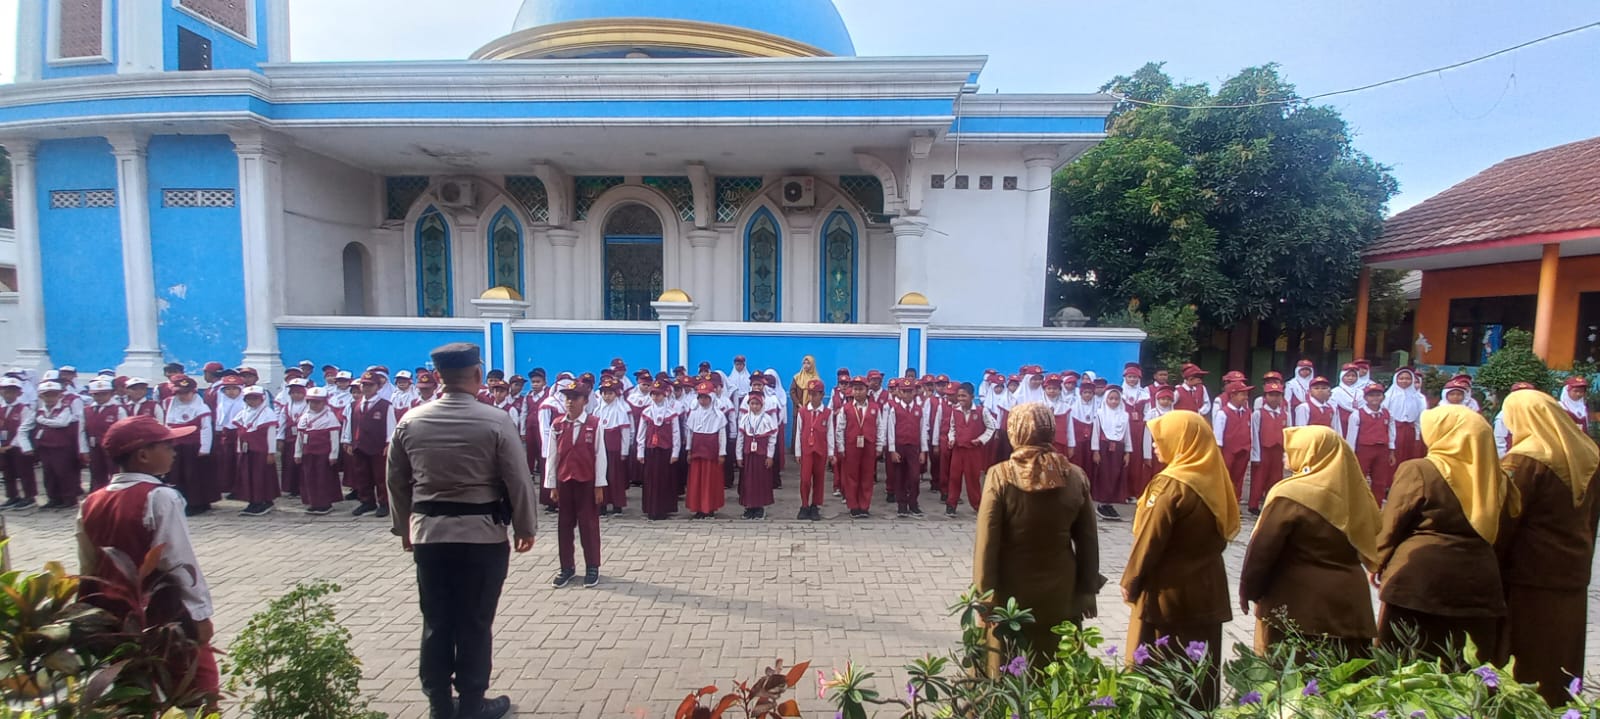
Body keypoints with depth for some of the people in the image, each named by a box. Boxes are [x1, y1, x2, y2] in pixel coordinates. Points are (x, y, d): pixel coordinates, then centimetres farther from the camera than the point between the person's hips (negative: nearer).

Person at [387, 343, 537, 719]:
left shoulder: (410, 421, 1)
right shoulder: (496, 421, -12)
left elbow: (396, 481, 9)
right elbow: (518, 481, -10)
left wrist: (404, 527, 22)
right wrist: (525, 527, 3)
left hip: (428, 533, 4)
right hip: (483, 534, -4)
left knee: (436, 622, 14)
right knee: (475, 622, 8)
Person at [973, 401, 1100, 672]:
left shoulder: (1001, 475, -15)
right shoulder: (1075, 477, -6)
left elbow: (987, 541, -14)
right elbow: (1088, 540, 0)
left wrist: (984, 591, -5)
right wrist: (1088, 589, 11)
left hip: (1010, 591, -2)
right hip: (1059, 591, 2)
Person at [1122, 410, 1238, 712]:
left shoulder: (1171, 485, -19)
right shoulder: (1215, 479, 2)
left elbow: (1149, 540, -16)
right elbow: (1223, 533, 10)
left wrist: (1131, 581, -6)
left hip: (1167, 590, -7)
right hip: (1206, 588, 7)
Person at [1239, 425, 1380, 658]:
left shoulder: (1291, 495, -17)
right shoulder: (1352, 491, 0)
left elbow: (1263, 549, -13)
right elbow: (1366, 543, 11)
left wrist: (1248, 589, -1)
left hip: (1296, 604, -6)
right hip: (1348, 600, 6)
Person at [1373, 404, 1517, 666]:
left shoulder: (1416, 471, -11)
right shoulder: (1494, 477, 5)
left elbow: (1392, 524, -7)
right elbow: (1498, 528, 13)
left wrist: (1379, 563, 5)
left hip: (1420, 578, -5)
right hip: (1478, 582, 5)